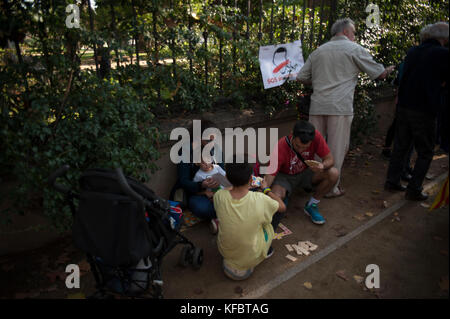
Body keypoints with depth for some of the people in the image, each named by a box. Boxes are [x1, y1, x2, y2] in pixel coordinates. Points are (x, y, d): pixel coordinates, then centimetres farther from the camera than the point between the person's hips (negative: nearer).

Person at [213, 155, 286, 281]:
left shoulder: (219, 196, -24)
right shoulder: (260, 200, -30)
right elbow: (282, 207, -6)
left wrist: (243, 188, 14)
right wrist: (267, 190, 7)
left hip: (225, 252, 2)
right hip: (252, 257, -2)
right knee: (268, 224, 21)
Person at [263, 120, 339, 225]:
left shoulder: (316, 136, -26)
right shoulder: (280, 148, -33)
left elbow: (330, 159, -16)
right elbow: (270, 175, -33)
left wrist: (322, 166, -39)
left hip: (305, 173, 3)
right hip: (285, 176, -3)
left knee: (334, 174, -23)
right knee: (275, 197, -33)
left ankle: (311, 206, -3)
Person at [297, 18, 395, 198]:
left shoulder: (318, 51, 17)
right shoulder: (354, 49, 4)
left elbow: (301, 78, 16)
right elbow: (379, 74, 7)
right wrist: (389, 70, 29)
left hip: (317, 106, 5)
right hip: (340, 107, -4)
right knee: (337, 149, 4)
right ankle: (331, 188, 11)